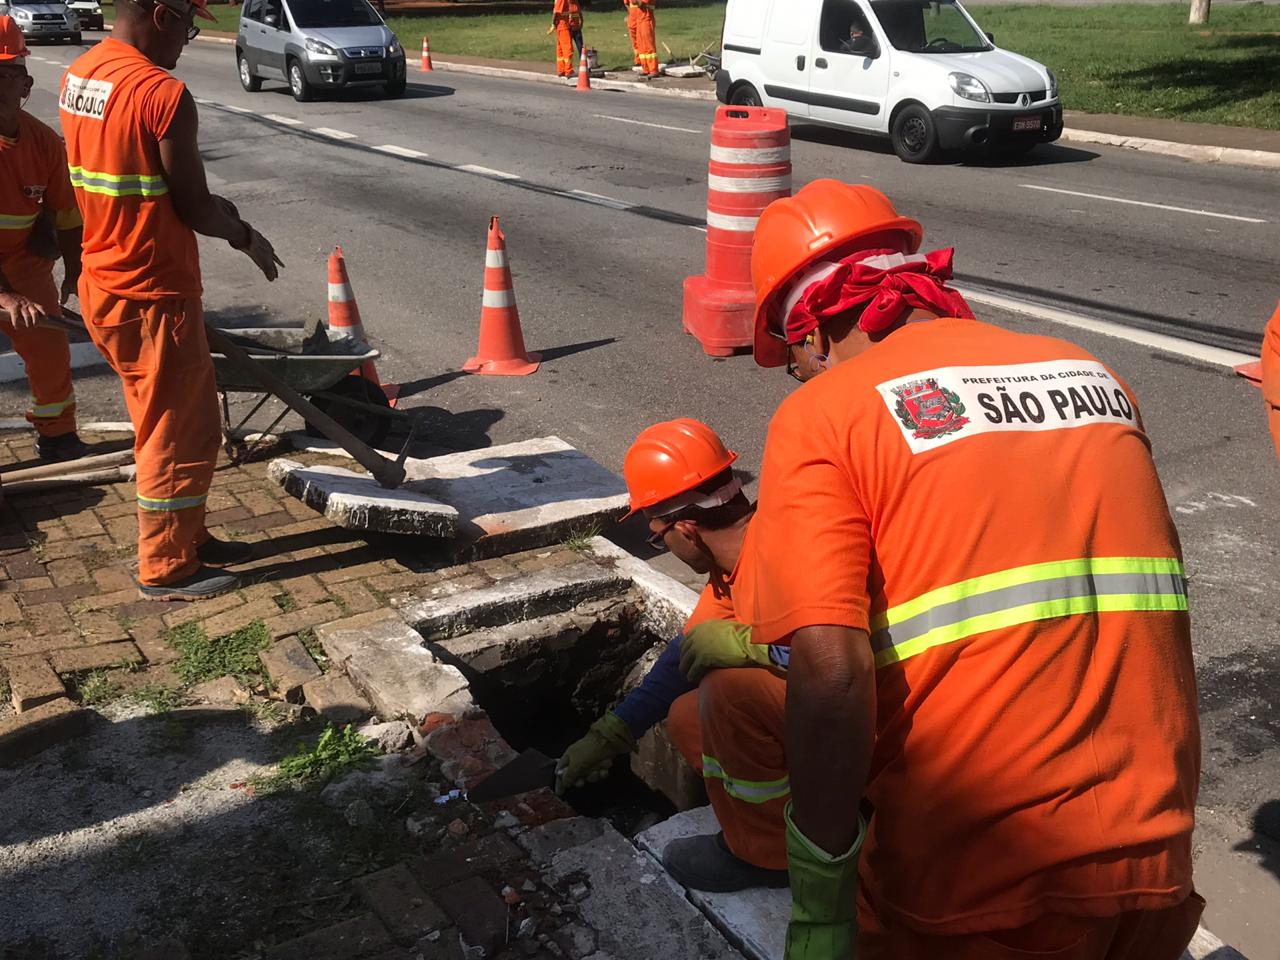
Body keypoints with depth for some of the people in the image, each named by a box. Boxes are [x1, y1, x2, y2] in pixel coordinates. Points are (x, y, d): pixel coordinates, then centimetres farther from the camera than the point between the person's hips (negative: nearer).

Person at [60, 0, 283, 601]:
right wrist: (245, 237, 3)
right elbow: (193, 208, -17)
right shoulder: (163, 93, -21)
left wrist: (216, 208, 16)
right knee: (176, 434, 5)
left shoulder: (78, 75, 7)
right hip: (151, 296, -9)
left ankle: (189, 539, 34)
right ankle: (167, 569, 18)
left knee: (179, 420, 21)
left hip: (104, 283, 9)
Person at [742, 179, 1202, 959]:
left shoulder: (822, 414, -9)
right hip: (1157, 867, 6)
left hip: (974, 891, -6)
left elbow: (831, 672, -20)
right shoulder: (1093, 376, 9)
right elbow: (1137, 622, 14)